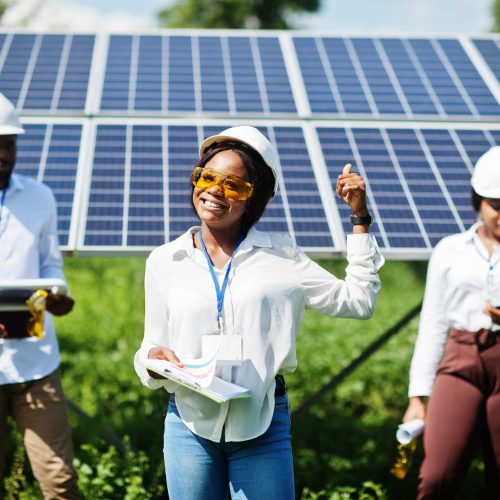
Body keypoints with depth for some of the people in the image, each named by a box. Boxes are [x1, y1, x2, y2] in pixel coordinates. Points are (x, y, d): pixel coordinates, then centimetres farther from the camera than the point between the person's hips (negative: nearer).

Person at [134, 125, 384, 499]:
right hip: (190, 423, 1)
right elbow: (151, 349, 9)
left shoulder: (280, 256, 3)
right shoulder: (164, 262, 5)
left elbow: (357, 300, 5)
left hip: (263, 426, -1)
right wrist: (154, 360, -15)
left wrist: (360, 218, 4)